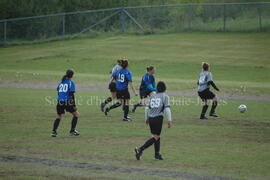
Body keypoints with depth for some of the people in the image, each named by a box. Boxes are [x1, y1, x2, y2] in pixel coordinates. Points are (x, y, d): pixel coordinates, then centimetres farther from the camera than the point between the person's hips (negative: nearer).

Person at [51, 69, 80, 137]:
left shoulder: (61, 82, 13)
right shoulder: (71, 83, -3)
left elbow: (58, 92, 16)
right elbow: (72, 94, -9)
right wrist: (74, 105, -9)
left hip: (60, 101, 5)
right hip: (67, 101, -5)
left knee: (58, 117, 14)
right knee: (76, 114, 14)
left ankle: (54, 131, -1)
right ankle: (72, 130, 14)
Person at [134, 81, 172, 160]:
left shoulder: (152, 96, 14)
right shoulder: (165, 96, 1)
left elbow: (147, 108, 13)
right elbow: (167, 108, -8)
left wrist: (146, 118, 24)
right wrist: (169, 120, -7)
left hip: (150, 118, 6)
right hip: (158, 118, -6)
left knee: (157, 136, 18)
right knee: (156, 137, -4)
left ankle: (157, 154, 21)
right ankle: (140, 149, -18)